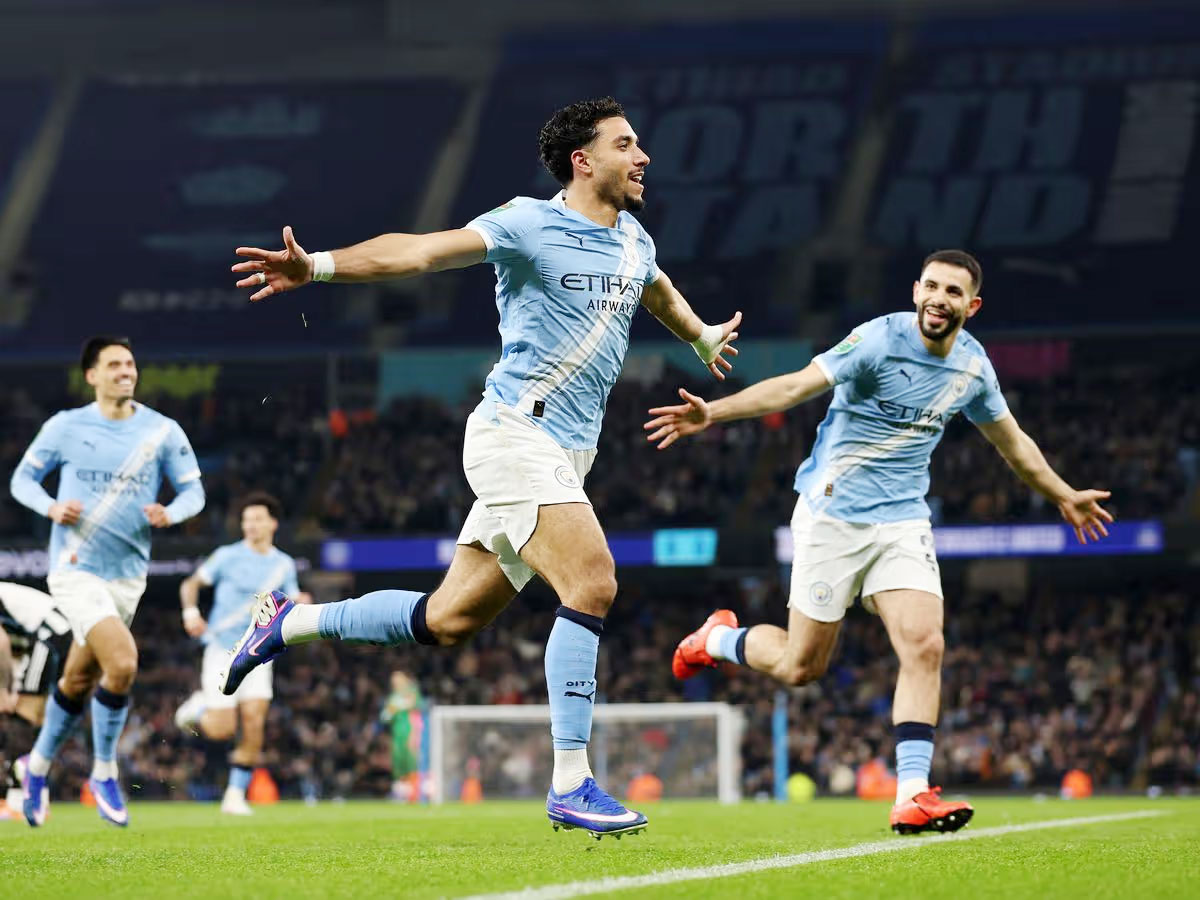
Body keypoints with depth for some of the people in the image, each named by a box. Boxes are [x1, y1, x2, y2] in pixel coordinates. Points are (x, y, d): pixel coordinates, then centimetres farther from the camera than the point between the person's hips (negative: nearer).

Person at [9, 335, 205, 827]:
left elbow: (193, 490, 6)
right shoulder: (65, 427, -3)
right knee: (122, 662, -23)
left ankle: (39, 766, 37)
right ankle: (104, 773, -4)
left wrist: (170, 512, -16)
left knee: (78, 680, 14)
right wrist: (52, 507, -15)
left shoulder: (162, 431, 1)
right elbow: (22, 478, 6)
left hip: (128, 574, 4)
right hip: (75, 570, -4)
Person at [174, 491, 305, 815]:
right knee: (222, 730, -9)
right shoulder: (228, 556, -3)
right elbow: (191, 584, 3)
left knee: (254, 724, -12)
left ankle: (236, 795, -2)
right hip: (222, 649, -3)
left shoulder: (284, 565, 7)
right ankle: (198, 708, 26)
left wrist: (299, 606, -12)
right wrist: (190, 611, -16)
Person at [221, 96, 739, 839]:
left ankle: (289, 624, 27)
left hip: (564, 457, 8)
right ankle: (571, 785, -20)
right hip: (516, 436, -8)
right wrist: (318, 266, -32)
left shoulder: (634, 241, 14)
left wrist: (704, 336, 55)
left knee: (448, 620, 8)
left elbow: (659, 291, 38)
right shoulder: (531, 225, -9)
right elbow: (420, 251, -19)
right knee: (593, 582, -22)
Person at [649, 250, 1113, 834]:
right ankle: (717, 639, 32)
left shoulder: (973, 366, 4)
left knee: (924, 647, -15)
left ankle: (912, 796, -15)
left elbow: (1011, 441, 23)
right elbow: (796, 386, -24)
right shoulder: (880, 340, -15)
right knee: (801, 666, 0)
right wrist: (711, 412, -37)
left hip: (903, 522, 5)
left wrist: (1065, 497, 33)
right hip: (834, 514, -5)